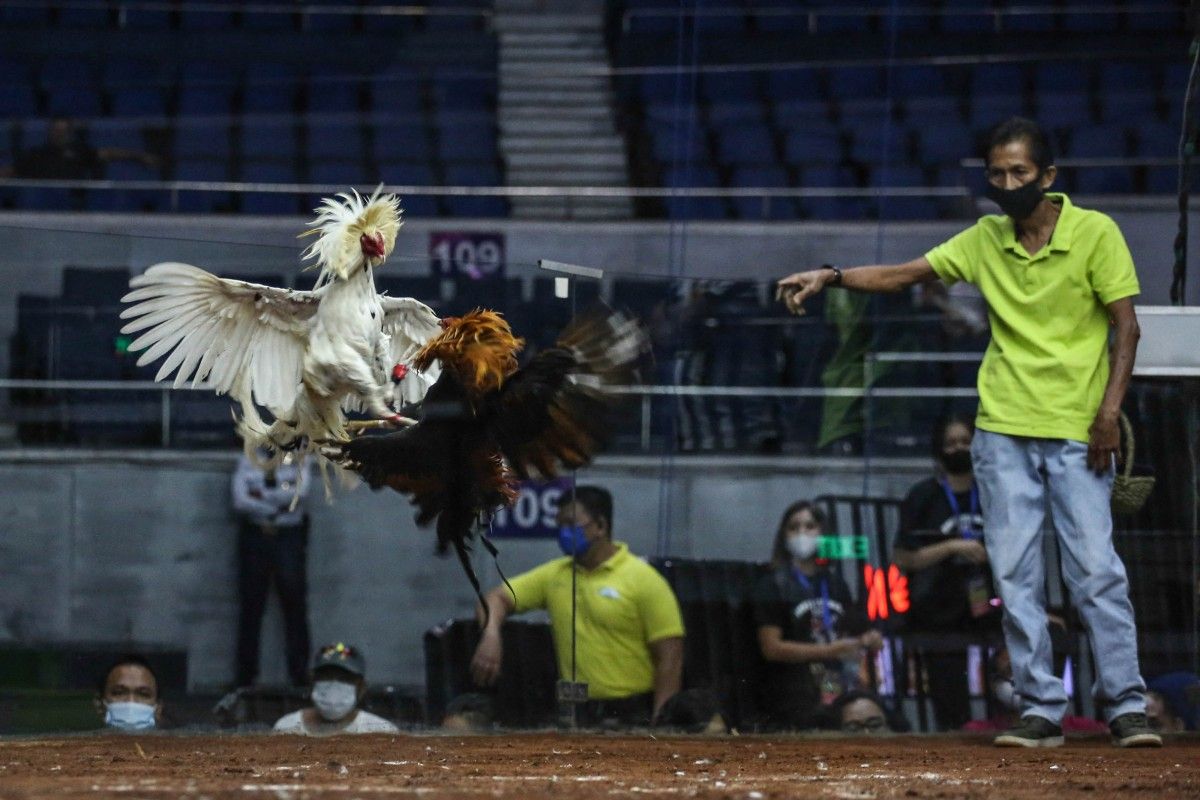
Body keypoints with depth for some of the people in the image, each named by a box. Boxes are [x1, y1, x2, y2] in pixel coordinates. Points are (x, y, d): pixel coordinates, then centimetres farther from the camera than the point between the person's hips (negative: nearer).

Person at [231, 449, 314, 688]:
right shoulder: (247, 463, 8)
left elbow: (300, 494, -9)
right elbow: (240, 501, -5)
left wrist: (263, 496, -9)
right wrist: (277, 508, -8)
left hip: (290, 536, 0)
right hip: (255, 536, 0)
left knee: (295, 605, -2)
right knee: (250, 606, -1)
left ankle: (300, 675, 1)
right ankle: (245, 675, 3)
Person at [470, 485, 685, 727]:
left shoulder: (643, 580, -5)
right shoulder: (554, 575, 12)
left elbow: (670, 657, -8)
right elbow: (499, 598, 15)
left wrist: (659, 725, -15)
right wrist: (490, 636, -9)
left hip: (631, 717, -5)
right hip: (575, 714, 5)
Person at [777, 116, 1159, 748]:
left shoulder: (1094, 233, -4)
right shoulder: (986, 239, 7)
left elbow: (1126, 326, -4)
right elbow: (904, 274, 6)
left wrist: (1110, 410, -13)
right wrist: (831, 277, -9)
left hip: (1078, 431, -4)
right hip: (1003, 431, 4)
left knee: (1096, 569, -9)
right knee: (1014, 573, 0)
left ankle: (1126, 706, -4)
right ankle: (1041, 709, 4)